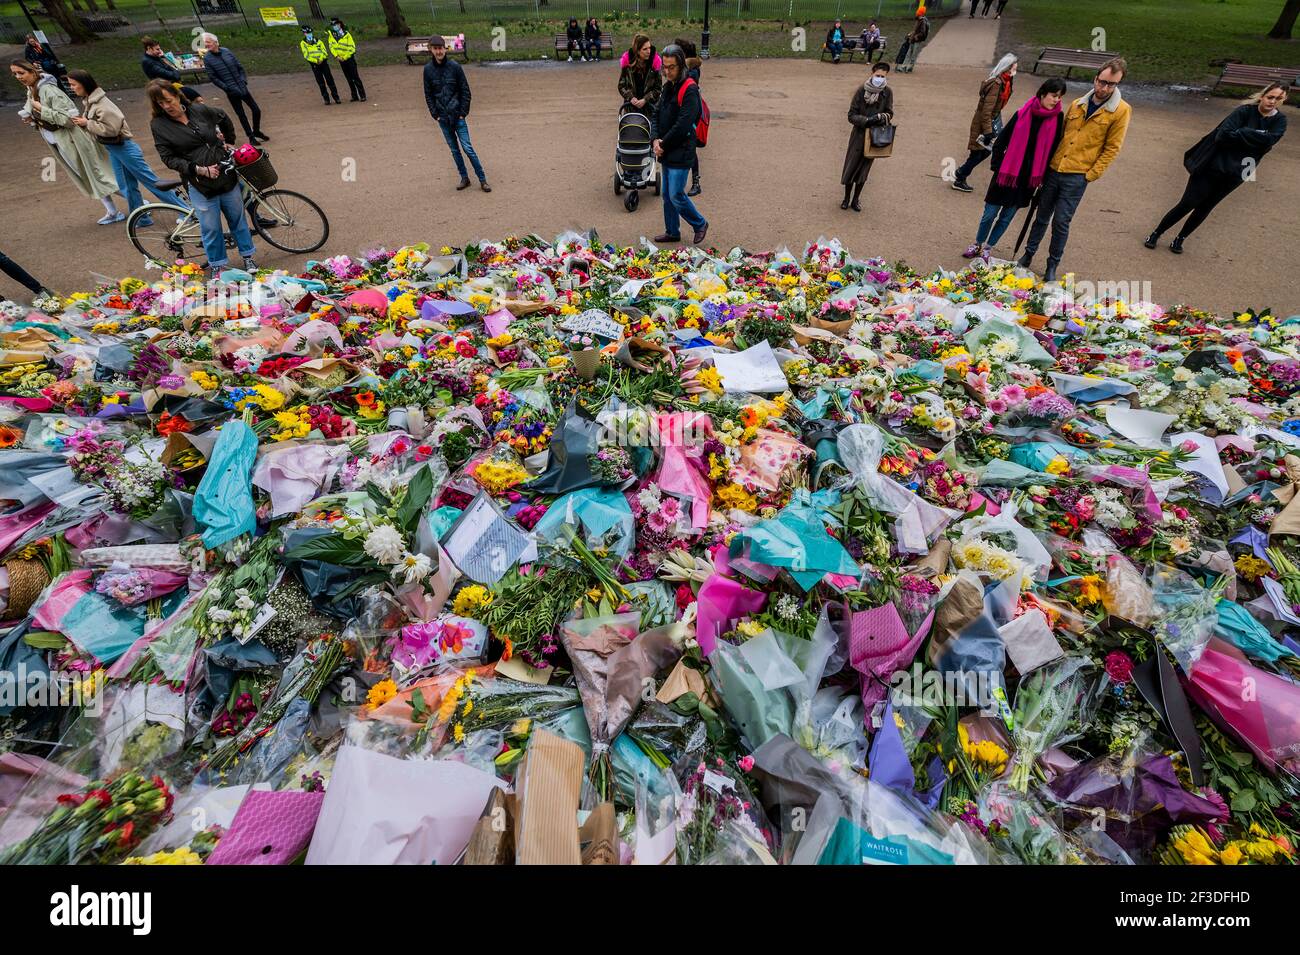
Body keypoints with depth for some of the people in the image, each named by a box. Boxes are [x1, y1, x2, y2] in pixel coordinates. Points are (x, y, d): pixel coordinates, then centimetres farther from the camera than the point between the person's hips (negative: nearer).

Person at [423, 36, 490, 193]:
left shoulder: (454, 66, -5)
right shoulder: (428, 69, 1)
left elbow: (465, 91, -3)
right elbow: (428, 94, 6)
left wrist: (463, 113, -8)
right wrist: (435, 114, -2)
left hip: (457, 115, -3)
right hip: (442, 117, 3)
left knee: (467, 147, -7)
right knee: (454, 149, 7)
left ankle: (482, 180, -1)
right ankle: (464, 178, 17)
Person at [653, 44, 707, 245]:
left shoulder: (689, 90, -14)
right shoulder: (668, 86, 13)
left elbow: (683, 124, -21)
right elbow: (658, 115, 14)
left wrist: (664, 144, -13)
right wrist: (655, 139, -4)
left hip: (681, 153, -8)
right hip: (667, 152, 8)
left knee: (676, 195, -9)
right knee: (667, 195, 12)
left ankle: (700, 224, 12)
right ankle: (672, 232, 25)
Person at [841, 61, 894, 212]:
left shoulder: (887, 92, -5)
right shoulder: (862, 90, -11)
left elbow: (889, 113, 1)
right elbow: (852, 115, -11)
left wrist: (882, 117, -21)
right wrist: (867, 120, -25)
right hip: (859, 134, -2)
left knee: (864, 169, 11)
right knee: (851, 166, 6)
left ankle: (855, 199, 24)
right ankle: (846, 198, 25)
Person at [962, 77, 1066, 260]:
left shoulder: (1058, 119, -1)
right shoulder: (1022, 114, -6)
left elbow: (1052, 149, 3)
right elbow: (1001, 141, 1)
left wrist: (1042, 177, 0)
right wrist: (997, 167, -2)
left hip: (1029, 178, 2)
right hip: (1007, 174, -1)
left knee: (1007, 217, 7)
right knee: (990, 214, 3)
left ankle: (987, 248, 20)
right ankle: (978, 244, 25)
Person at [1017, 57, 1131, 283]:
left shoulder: (1121, 111, -4)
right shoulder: (1077, 104, 8)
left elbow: (1112, 149, -4)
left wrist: (1090, 175, -10)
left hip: (1077, 177, -4)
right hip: (1054, 170, 4)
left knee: (1061, 222, -3)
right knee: (1042, 217, 11)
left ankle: (1052, 265, 9)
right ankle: (1028, 255, 24)